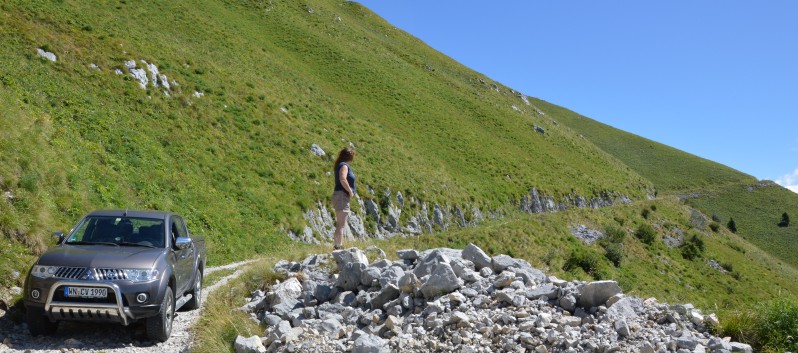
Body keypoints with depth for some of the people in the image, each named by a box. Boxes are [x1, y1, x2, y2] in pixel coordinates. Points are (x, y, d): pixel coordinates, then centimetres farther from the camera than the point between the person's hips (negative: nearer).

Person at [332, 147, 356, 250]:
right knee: (341, 225, -9)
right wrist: (350, 191, -18)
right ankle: (338, 247, -10)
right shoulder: (344, 165, -12)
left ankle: (338, 246, 23)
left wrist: (349, 191, 10)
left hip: (342, 197, 10)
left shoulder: (342, 165, 16)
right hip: (342, 196, -10)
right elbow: (342, 179, -28)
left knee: (341, 224, 17)